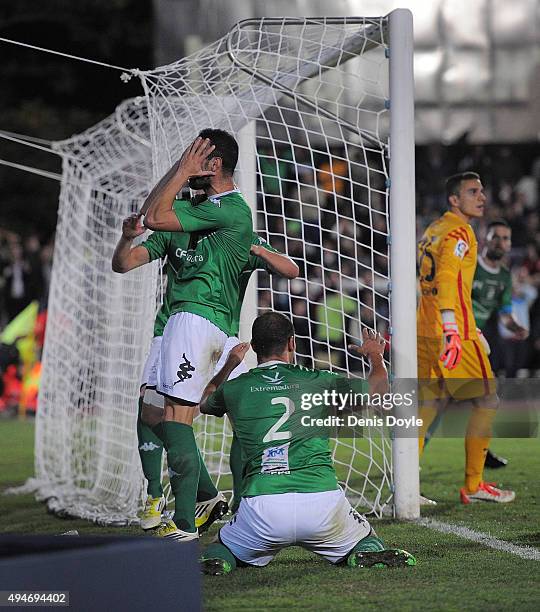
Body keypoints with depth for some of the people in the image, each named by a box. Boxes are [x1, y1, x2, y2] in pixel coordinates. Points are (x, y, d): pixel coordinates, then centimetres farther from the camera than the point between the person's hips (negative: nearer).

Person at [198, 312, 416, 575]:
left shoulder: (234, 389, 10)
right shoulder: (318, 382, 8)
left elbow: (205, 402, 37)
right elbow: (378, 386, 26)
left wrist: (229, 365, 55)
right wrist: (375, 355, 48)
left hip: (262, 508, 0)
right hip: (323, 501, 0)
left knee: (222, 550, 28)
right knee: (366, 539, 27)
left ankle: (218, 559, -9)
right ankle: (368, 552, -9)